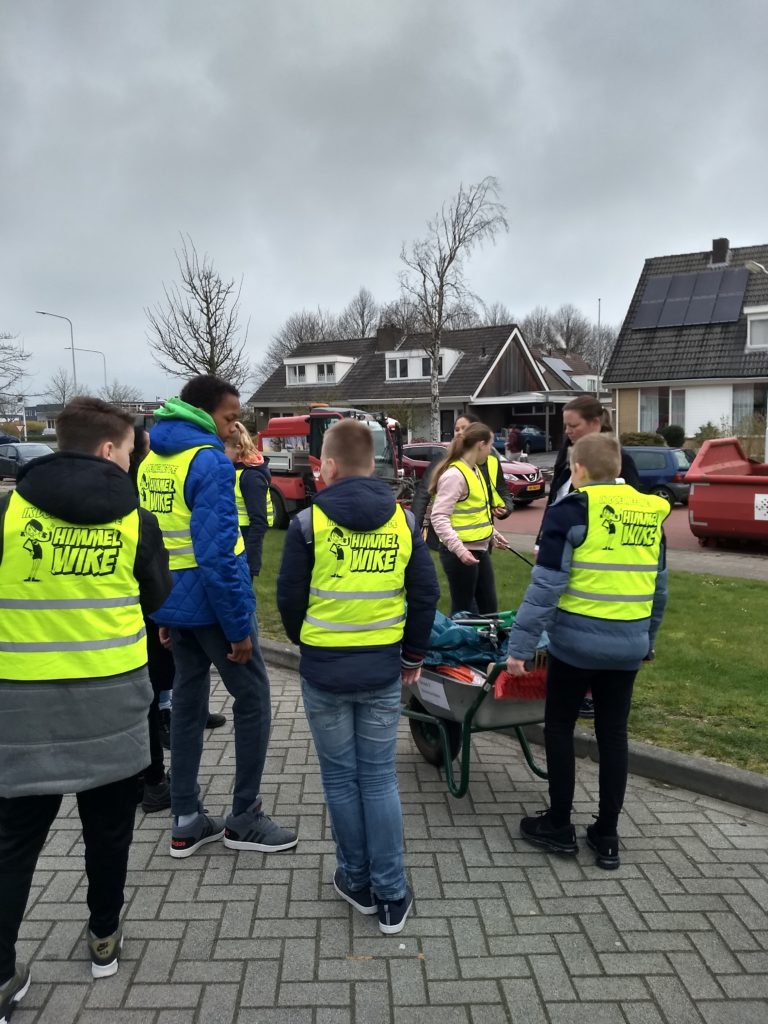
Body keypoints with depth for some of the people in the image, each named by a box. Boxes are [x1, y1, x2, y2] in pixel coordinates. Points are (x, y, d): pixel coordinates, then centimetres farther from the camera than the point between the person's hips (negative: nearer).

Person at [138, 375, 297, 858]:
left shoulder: (151, 460, 10)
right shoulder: (209, 461, -17)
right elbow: (216, 553, -23)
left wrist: (163, 610, 18)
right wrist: (239, 626, -18)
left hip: (174, 601, 8)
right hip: (213, 602, -8)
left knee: (188, 700, 15)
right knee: (253, 699, 6)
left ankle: (187, 821, 23)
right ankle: (244, 818, 16)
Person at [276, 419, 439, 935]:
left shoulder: (309, 522, -10)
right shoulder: (403, 519, -2)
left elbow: (290, 597, -4)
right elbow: (426, 593, 1)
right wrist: (414, 656, 13)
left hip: (324, 669, -2)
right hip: (383, 668, 2)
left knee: (341, 777, 14)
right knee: (380, 778, 12)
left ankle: (357, 882, 28)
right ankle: (392, 896, 18)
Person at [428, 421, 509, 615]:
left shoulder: (475, 470, 11)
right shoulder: (454, 475, -19)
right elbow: (439, 518, -25)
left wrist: (492, 533, 23)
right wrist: (459, 548, -31)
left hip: (479, 549, 10)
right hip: (460, 553, -9)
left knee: (489, 607, 18)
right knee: (463, 610, 4)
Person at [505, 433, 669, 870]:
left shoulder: (573, 510, -11)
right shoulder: (651, 512, 7)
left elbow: (546, 585, -15)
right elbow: (659, 587, 15)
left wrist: (521, 644, -10)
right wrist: (648, 640, 26)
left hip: (577, 641, -5)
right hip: (628, 645, 6)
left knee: (560, 728, 12)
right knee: (613, 734, 15)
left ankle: (559, 826, 22)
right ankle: (607, 836, 24)